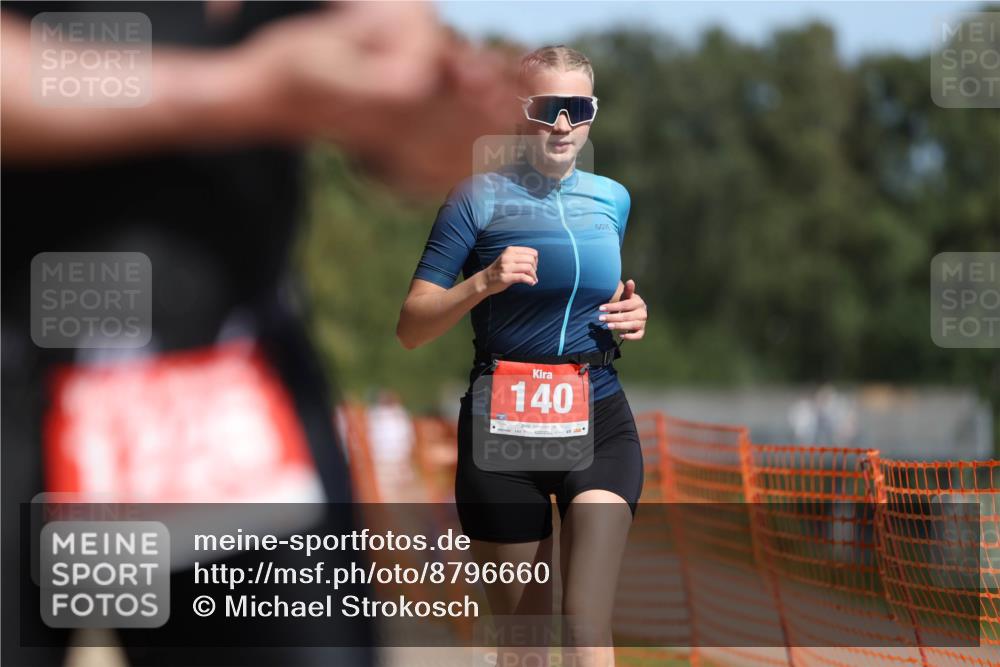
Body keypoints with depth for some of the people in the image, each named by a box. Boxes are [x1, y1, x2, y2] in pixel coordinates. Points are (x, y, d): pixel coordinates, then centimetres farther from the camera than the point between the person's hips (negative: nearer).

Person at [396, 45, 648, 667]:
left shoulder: (613, 199, 10)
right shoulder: (480, 198, -4)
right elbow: (411, 327, -7)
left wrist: (633, 317, 5)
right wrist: (482, 283, -22)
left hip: (599, 420, 2)